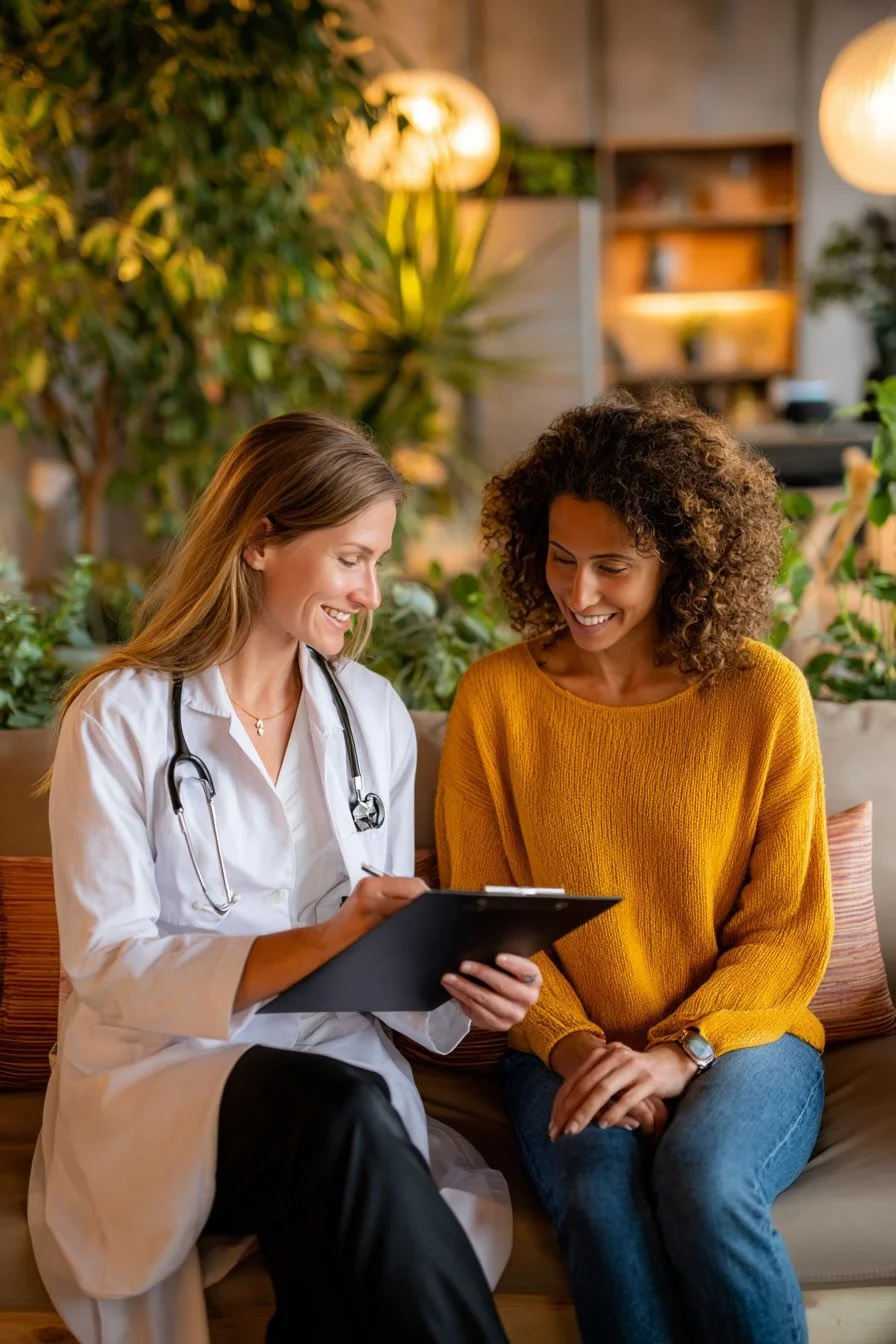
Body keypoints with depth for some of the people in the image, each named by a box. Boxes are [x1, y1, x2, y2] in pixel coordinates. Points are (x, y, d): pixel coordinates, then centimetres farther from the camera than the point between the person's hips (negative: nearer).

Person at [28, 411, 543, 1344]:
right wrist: (315, 945, -23)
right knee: (338, 1111, -35)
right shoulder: (121, 717, -4)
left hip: (340, 1067, 3)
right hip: (157, 1073, -2)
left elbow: (379, 950, 12)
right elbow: (106, 963, -11)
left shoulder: (374, 716, 11)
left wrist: (453, 983, -11)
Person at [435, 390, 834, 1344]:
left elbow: (787, 929, -1)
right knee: (602, 1195, -31)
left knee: (702, 1178, -32)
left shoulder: (764, 695, -3)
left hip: (738, 1039, 0)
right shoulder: (495, 697, -1)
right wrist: (574, 1044, -12)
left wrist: (680, 1053, -14)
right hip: (568, 1046, 1)